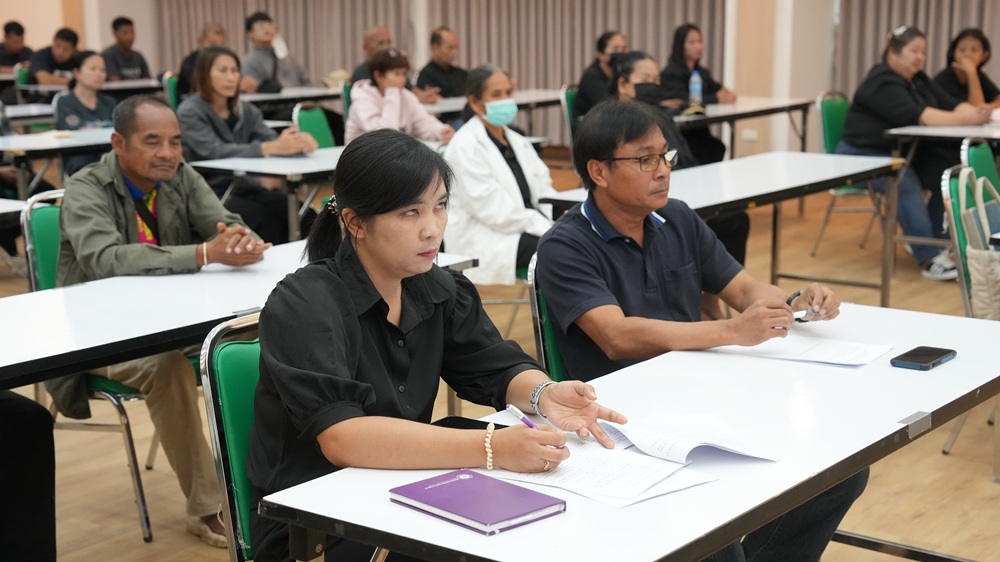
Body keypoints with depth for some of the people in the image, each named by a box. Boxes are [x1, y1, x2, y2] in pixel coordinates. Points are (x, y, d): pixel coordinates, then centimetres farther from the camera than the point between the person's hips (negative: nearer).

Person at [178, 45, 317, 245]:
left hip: (243, 187, 6)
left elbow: (271, 138, -5)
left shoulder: (245, 111, 12)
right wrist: (273, 148, -38)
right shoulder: (189, 113, -9)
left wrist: (298, 142, -30)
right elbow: (216, 152, -25)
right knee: (266, 217, -30)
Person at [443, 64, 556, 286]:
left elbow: (543, 193, 15)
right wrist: (548, 229, -18)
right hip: (482, 238, -7)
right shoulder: (465, 146, -8)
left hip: (527, 225, 8)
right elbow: (494, 211, -16)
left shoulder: (517, 141, 18)